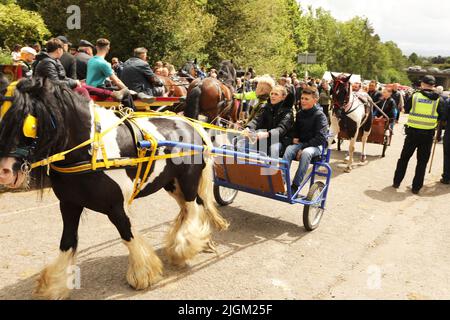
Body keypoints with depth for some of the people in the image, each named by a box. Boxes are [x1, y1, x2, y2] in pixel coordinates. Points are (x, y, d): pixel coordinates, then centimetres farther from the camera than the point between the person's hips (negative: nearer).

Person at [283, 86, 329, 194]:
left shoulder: (320, 115, -7)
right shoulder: (300, 113, 11)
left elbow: (320, 137, -14)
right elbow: (295, 128, 28)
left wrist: (303, 147, -21)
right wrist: (294, 137, 4)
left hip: (316, 145, -5)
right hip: (301, 143, 5)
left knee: (306, 153, -38)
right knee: (289, 149, -28)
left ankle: (295, 186, -36)